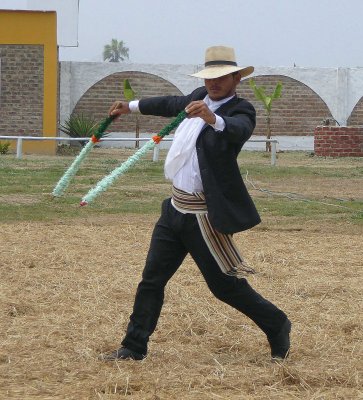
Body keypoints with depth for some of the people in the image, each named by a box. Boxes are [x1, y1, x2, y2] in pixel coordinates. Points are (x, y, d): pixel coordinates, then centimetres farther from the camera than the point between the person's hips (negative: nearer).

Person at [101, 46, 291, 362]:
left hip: (206, 215, -7)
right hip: (176, 208, 8)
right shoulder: (199, 98, 10)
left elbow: (238, 131, -36)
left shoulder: (241, 110, -13)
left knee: (224, 285, 0)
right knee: (152, 279, 7)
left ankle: (277, 327, 20)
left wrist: (213, 118, -56)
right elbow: (173, 104, 31)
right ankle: (134, 347, 14)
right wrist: (132, 107, 43)